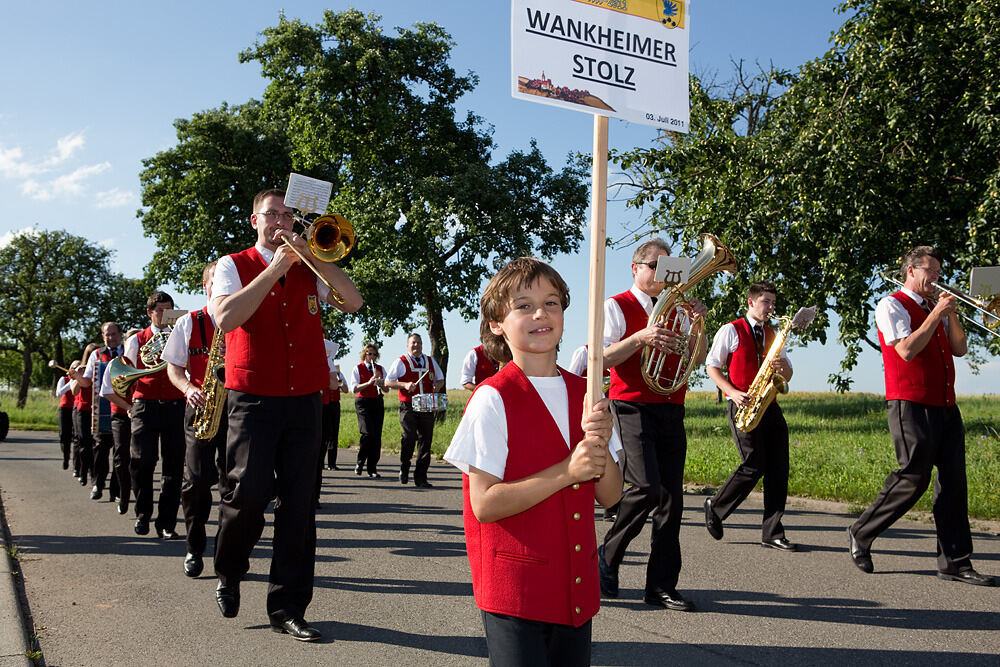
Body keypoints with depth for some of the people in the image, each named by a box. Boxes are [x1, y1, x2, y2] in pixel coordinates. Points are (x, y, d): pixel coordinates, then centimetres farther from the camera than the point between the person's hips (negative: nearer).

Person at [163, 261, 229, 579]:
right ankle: (194, 549, 11)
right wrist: (188, 388, -8)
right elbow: (173, 367, 11)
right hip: (200, 408, 0)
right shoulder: (189, 323, 11)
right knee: (197, 479, -6)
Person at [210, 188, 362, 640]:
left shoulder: (309, 270, 15)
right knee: (249, 492, -10)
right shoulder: (233, 265, 6)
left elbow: (352, 302, 0)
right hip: (253, 399, -3)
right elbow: (225, 319, -12)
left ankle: (287, 607, 9)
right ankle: (229, 573, 20)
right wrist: (275, 270, -12)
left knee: (298, 504, 1)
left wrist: (310, 255, -8)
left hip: (304, 399, 3)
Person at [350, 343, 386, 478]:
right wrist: (368, 383, -20)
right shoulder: (358, 369, 3)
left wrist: (380, 381, -11)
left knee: (377, 435, -1)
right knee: (368, 433, -18)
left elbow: (386, 389, 9)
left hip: (378, 403, 4)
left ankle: (372, 468, 5)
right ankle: (360, 462, 2)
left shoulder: (381, 369, 13)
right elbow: (354, 389, -7)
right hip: (363, 403, -4)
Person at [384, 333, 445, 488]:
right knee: (409, 436, -17)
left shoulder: (430, 362, 17)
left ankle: (420, 478, 8)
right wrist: (405, 384, -14)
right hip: (408, 407, -4)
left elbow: (440, 379, 26)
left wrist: (437, 385, 3)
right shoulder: (401, 362, 5)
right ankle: (404, 468, 8)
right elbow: (388, 382, 2)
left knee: (425, 441, 1)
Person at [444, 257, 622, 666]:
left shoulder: (583, 394, 6)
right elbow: (484, 504, -17)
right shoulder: (493, 399, -11)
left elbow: (610, 495, 5)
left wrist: (600, 445, -14)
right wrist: (567, 471, -22)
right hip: (516, 589, -5)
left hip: (577, 587, 6)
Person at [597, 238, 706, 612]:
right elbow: (602, 358, -8)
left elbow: (697, 358, 17)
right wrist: (641, 338, -20)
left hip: (671, 411, 6)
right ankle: (607, 558, 2)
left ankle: (661, 586, 9)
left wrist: (698, 324, 1)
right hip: (633, 408, -6)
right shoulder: (618, 306, 3)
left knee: (671, 497, 2)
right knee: (647, 487, -20)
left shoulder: (673, 310, 21)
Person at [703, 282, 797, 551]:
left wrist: (784, 368, -6)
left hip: (770, 406, 6)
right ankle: (715, 507, 9)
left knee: (778, 468, -2)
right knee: (754, 465, -14)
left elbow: (787, 375, 20)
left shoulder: (773, 335, 19)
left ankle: (772, 532, 5)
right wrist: (733, 392, -14)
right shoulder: (731, 330, 1)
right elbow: (712, 366, 0)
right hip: (743, 407, -6)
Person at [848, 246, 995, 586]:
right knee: (913, 478, -9)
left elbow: (959, 349, 15)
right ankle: (860, 534, 7)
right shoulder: (892, 305, -2)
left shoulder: (934, 308, 21)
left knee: (953, 480, 2)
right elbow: (907, 350, -15)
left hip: (945, 406, 8)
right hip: (911, 404, -8)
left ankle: (955, 562, 6)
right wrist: (936, 314, -10)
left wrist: (951, 313, 4)